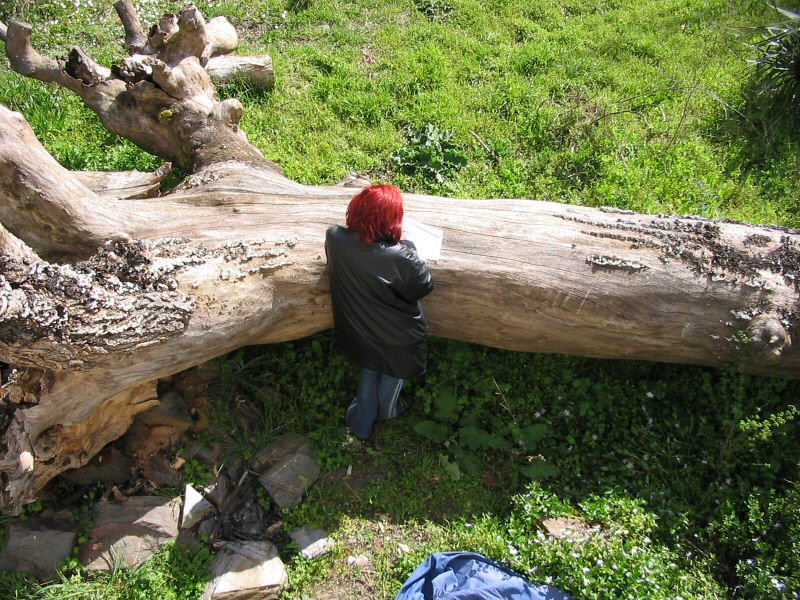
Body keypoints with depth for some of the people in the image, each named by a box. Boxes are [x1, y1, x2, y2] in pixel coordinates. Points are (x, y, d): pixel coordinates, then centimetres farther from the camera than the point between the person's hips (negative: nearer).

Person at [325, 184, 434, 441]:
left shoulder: (334, 238, -25)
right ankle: (386, 412, 58)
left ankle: (362, 422, 50)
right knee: (392, 373, 29)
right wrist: (408, 247, -11)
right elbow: (424, 287, -18)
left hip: (359, 330, 4)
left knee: (369, 369, 33)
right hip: (396, 339, -3)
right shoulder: (402, 258, -38)